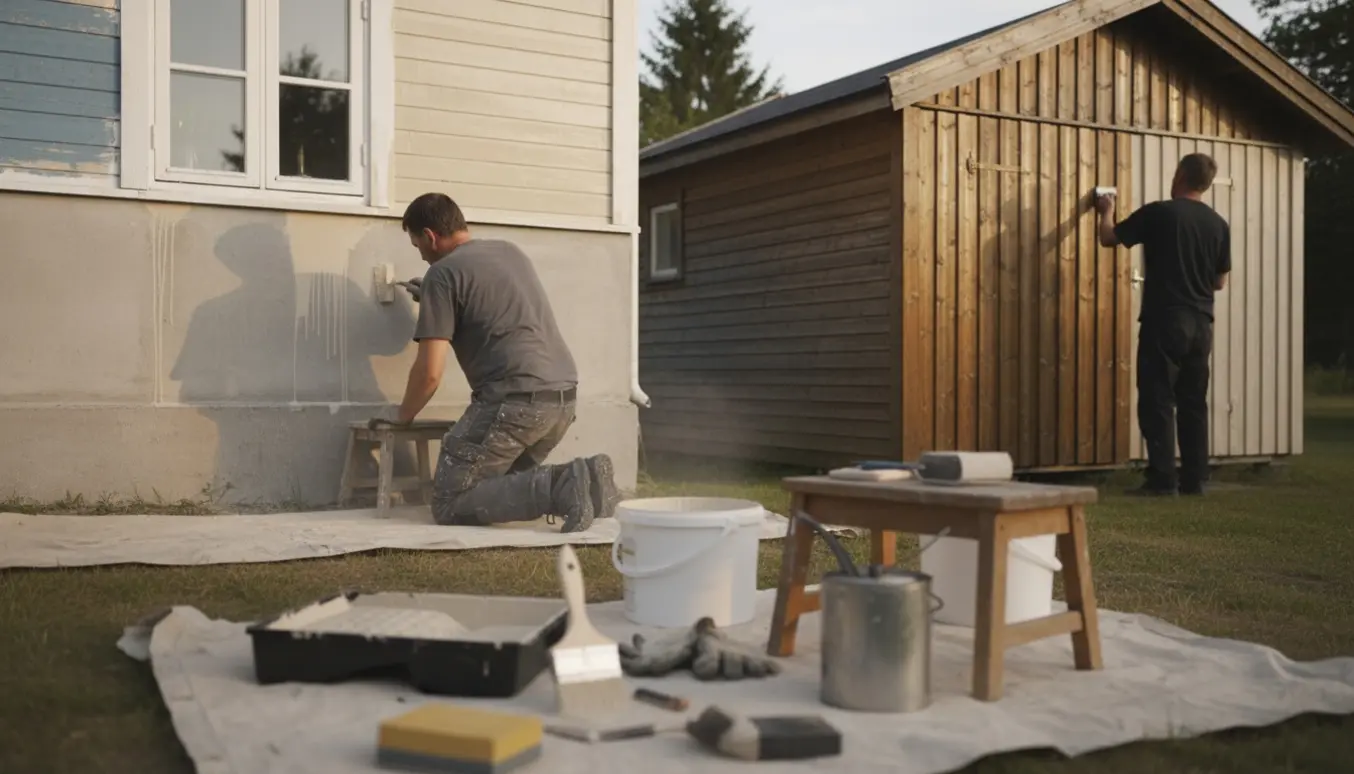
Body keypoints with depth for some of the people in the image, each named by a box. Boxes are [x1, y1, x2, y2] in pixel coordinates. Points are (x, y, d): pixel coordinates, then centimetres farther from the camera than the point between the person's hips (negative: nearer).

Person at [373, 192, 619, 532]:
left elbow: (430, 372, -6)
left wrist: (402, 415, 13)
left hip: (515, 400, -8)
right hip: (563, 397, 8)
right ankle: (577, 478, -1)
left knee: (449, 504, 2)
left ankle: (557, 487, -17)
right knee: (501, 481, 25)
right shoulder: (510, 250, 20)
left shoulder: (442, 273, -2)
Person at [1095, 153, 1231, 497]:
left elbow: (1108, 237, 4)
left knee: (1158, 401, -2)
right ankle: (1194, 479, 13)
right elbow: (1220, 282, 13)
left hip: (1164, 321, -5)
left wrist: (1107, 211, 24)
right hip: (1201, 324, 5)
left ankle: (1162, 479, -5)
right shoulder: (1218, 224, 7)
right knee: (1194, 403, 10)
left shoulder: (1158, 213, -7)